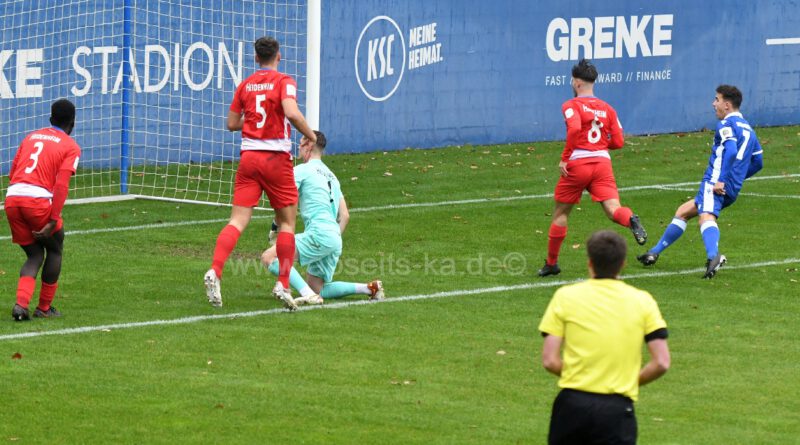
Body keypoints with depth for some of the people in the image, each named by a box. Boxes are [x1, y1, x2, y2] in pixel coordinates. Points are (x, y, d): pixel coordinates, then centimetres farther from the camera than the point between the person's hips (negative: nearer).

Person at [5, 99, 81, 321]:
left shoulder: (31, 137, 21)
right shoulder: (71, 147, 5)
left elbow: (13, 172, 17)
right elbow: (61, 185, -7)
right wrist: (53, 221, -10)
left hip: (12, 199, 5)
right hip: (38, 200, -5)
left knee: (34, 255, 17)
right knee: (54, 250, 20)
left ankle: (21, 304, -6)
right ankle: (44, 308, 23)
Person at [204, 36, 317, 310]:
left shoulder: (246, 84, 10)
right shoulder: (284, 82, -4)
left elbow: (232, 124, 13)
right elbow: (292, 113, -21)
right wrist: (311, 137, -7)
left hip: (249, 156, 4)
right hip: (277, 158, -3)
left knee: (238, 221, -3)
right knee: (287, 222, 9)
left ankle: (215, 271, -23)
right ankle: (283, 284, 3)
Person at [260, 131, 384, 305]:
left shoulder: (302, 170, 2)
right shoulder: (331, 176, 27)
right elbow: (345, 216, 24)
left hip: (319, 234, -9)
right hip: (335, 240, 9)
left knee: (269, 257, -14)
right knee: (316, 289, 18)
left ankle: (308, 294, -30)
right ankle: (369, 288, 8)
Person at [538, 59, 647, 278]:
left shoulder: (571, 106, -2)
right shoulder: (607, 109, 13)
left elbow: (574, 128, -21)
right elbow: (618, 142, 9)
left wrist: (564, 158, -14)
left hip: (577, 164, -3)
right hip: (603, 162, 3)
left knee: (560, 213, 14)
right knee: (613, 208, -10)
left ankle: (551, 263, 22)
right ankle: (631, 220, -47)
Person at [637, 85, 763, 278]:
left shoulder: (727, 125, -4)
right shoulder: (747, 128, 24)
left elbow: (731, 151, -22)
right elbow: (757, 162, 28)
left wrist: (721, 180, -24)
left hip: (715, 183, -10)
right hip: (732, 189, 10)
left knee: (706, 216, -34)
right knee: (682, 212, 24)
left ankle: (713, 256, -62)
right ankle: (654, 253, 32)